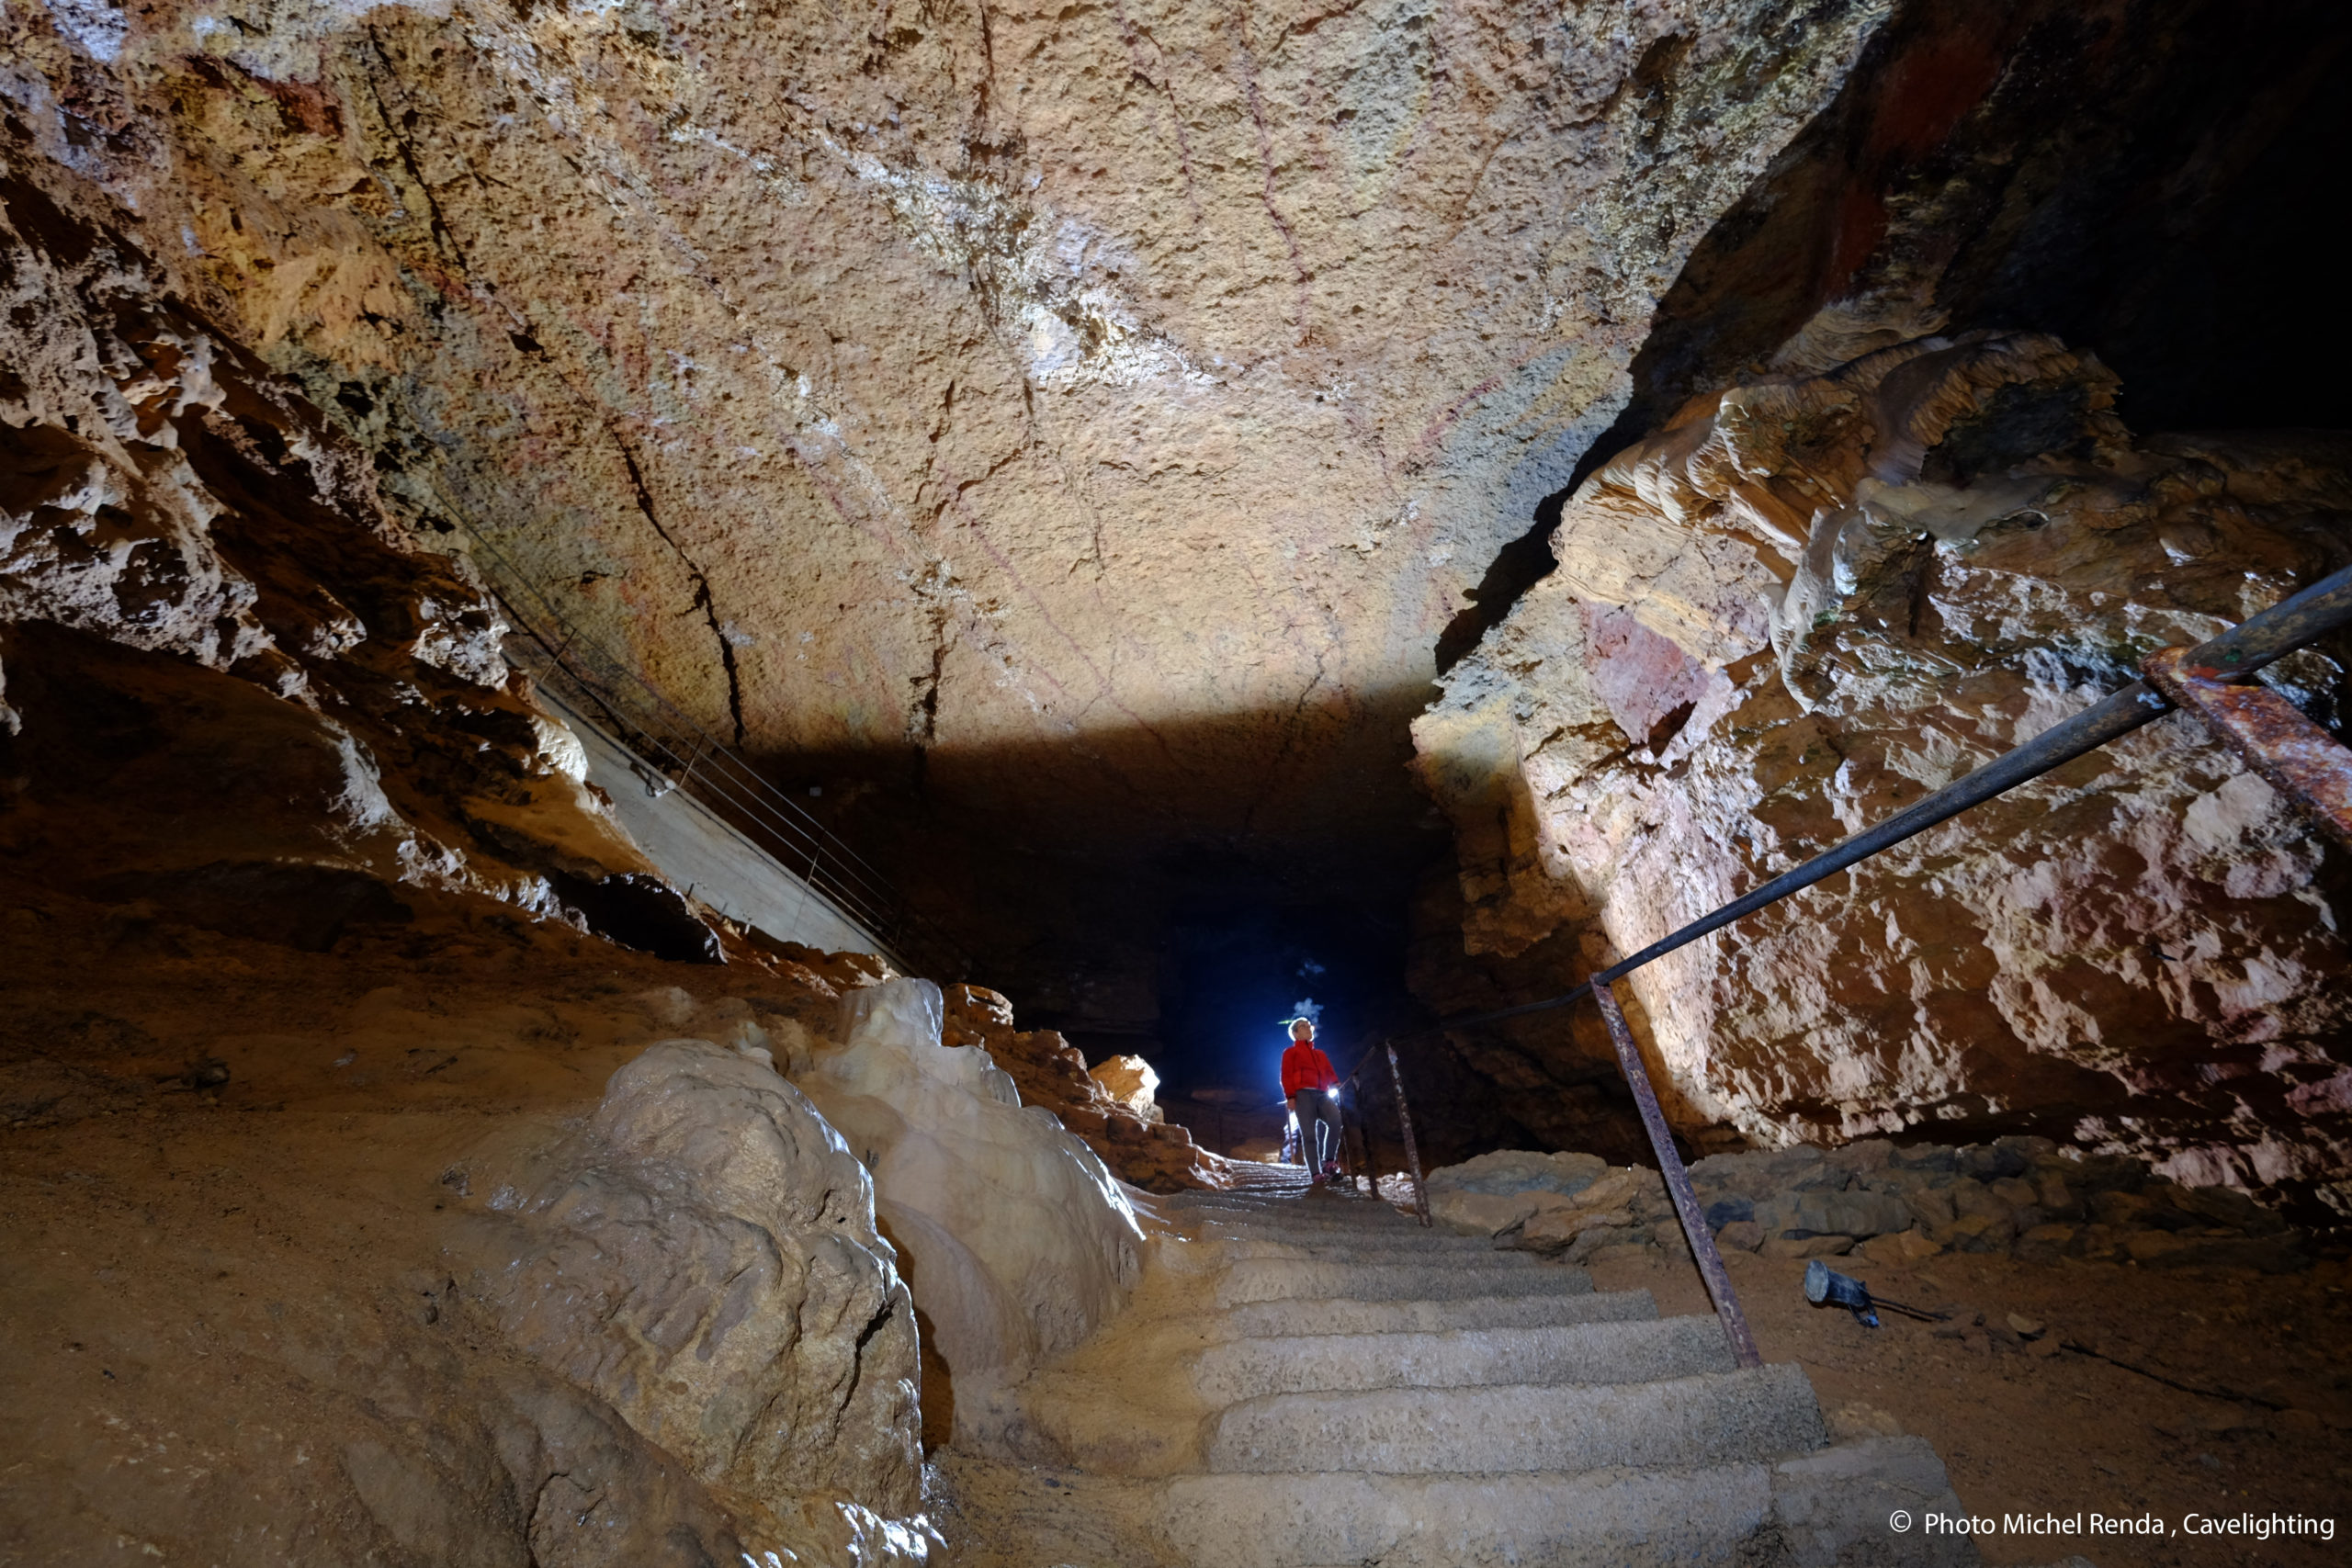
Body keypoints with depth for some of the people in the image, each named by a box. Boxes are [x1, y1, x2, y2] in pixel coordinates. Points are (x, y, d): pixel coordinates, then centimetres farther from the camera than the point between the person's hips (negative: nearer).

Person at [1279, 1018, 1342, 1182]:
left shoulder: (1320, 1054, 32)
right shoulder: (1291, 1052, 16)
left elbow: (1329, 1072, 22)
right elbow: (1286, 1076, 5)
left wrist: (1335, 1084, -1)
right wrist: (1290, 1096, -10)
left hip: (1322, 1095, 4)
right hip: (1303, 1094, -4)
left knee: (1335, 1119, -24)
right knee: (1309, 1134, -12)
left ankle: (1329, 1162, -13)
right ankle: (1317, 1174, -12)